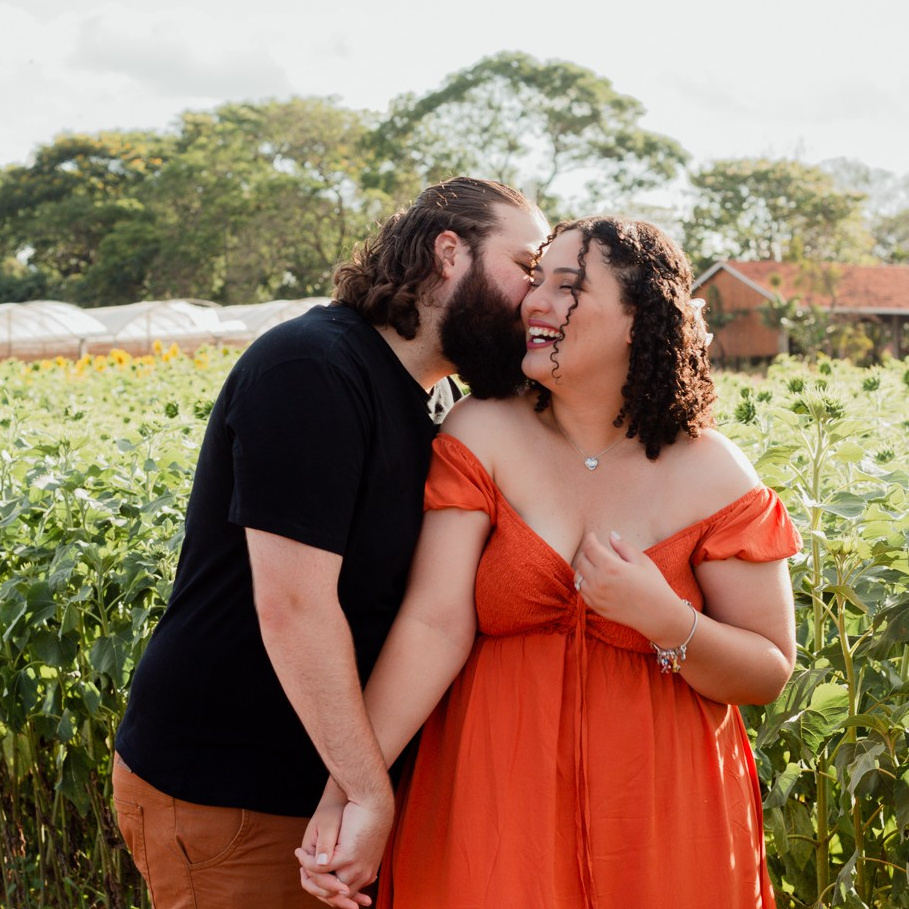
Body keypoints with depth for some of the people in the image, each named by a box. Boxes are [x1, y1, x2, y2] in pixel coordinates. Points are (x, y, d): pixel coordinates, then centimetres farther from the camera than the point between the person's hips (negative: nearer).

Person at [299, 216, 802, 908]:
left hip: (659, 816, 1)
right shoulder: (483, 435, -7)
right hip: (495, 800, 0)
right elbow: (435, 623, -15)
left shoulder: (711, 475, -7)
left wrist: (664, 619, -21)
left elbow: (770, 675, -2)